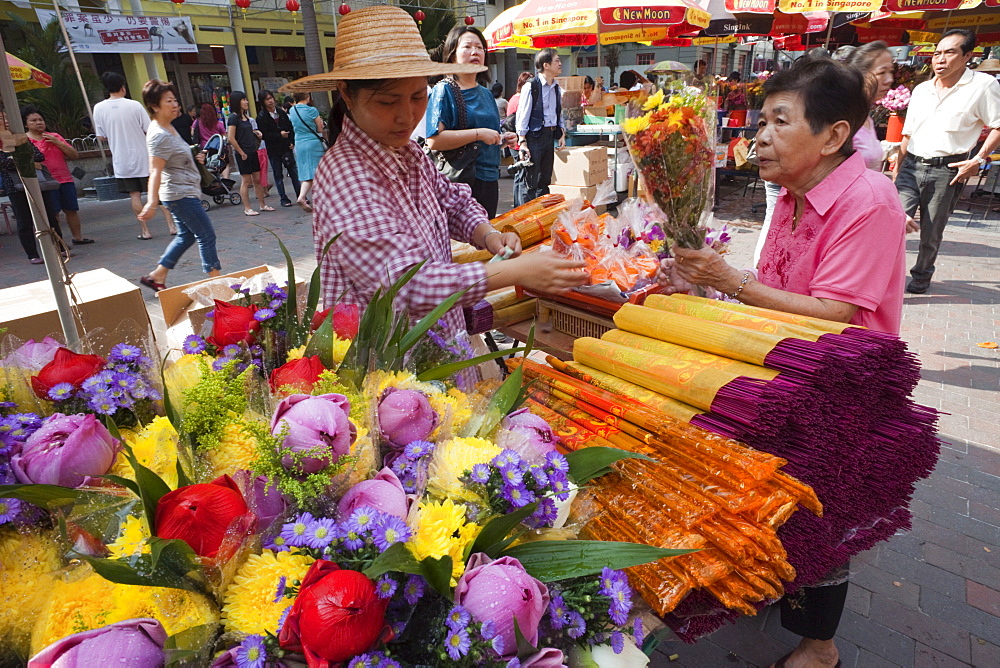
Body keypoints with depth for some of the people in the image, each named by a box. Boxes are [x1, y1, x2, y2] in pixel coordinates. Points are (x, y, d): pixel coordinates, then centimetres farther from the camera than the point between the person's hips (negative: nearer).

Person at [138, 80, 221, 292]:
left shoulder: (168, 128, 11)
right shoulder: (159, 135, -20)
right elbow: (155, 171, -29)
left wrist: (194, 158, 23)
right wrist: (152, 203, -38)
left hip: (184, 193, 10)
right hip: (180, 194, -10)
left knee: (186, 235, 17)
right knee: (207, 236, -4)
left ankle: (157, 276, 22)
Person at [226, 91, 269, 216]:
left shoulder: (245, 116, 13)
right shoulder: (233, 117, -12)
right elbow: (231, 138, -17)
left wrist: (255, 132, 6)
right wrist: (242, 153, -14)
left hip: (252, 152, 8)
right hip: (243, 154, -8)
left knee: (257, 179, 11)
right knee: (246, 181, -2)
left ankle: (262, 204, 19)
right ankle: (247, 208, 5)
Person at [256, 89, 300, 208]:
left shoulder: (281, 112, 7)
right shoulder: (261, 117, -6)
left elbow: (290, 127, 11)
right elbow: (263, 134, -11)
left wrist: (292, 142, -1)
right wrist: (279, 135, -16)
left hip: (287, 147, 3)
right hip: (273, 150, -3)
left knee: (294, 172, 5)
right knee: (278, 175, 4)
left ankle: (300, 196, 12)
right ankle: (284, 199, 10)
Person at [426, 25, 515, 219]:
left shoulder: (485, 94, 17)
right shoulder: (444, 90, -6)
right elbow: (434, 140, -19)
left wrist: (501, 140, 7)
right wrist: (479, 134, -18)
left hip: (489, 182, 7)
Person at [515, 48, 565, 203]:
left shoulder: (557, 88, 12)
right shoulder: (531, 86, -10)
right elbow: (522, 114, -11)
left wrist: (561, 134, 11)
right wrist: (522, 142, -16)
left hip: (551, 135, 7)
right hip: (534, 136, -7)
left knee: (545, 180, 13)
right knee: (532, 182, -5)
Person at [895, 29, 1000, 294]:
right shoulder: (921, 90, 12)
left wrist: (978, 160, -11)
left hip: (946, 170, -3)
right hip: (912, 165, 3)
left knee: (932, 232, 5)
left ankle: (922, 275, 23)